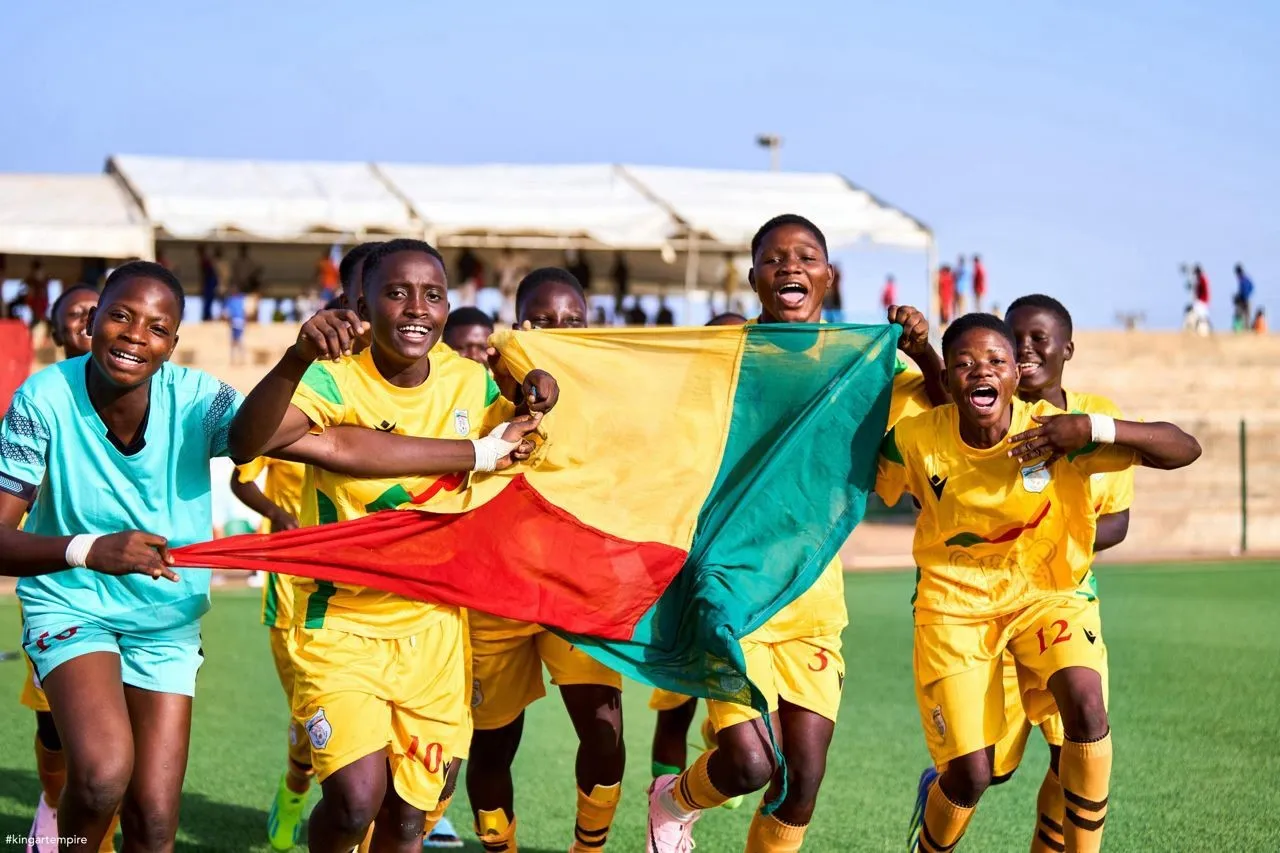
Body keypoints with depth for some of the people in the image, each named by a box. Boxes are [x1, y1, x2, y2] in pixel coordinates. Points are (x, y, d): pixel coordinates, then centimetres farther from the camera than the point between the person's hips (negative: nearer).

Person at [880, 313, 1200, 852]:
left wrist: (1093, 430, -35)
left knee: (1085, 703, -29)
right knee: (970, 776, -9)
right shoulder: (916, 441, -15)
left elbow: (1184, 449, -21)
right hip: (953, 603, 0)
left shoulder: (1058, 433, -18)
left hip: (1046, 592, 1)